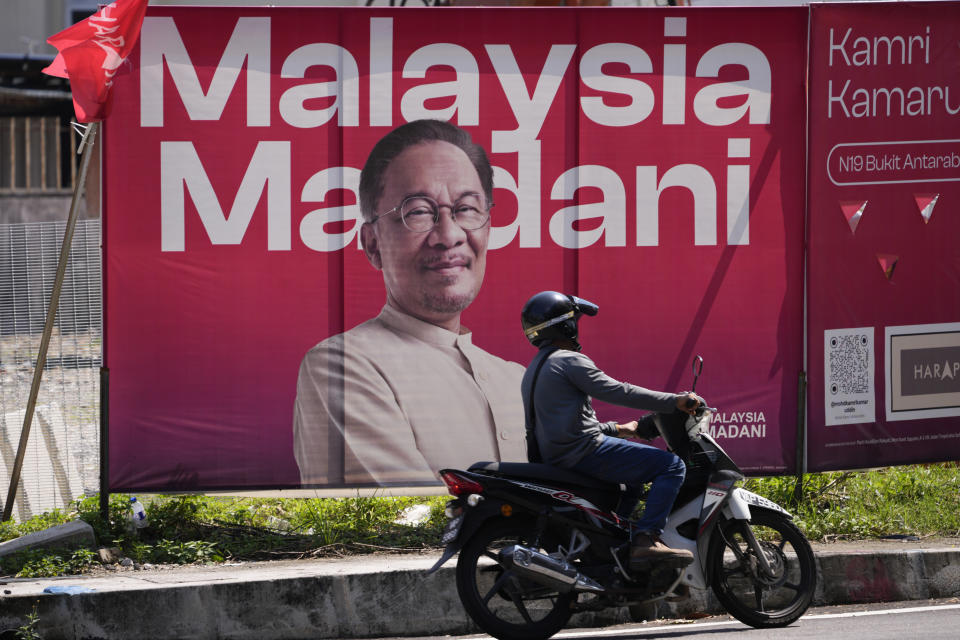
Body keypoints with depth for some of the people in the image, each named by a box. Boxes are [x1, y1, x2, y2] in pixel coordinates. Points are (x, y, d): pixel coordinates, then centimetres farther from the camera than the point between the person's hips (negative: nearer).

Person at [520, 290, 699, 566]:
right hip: (586, 451, -10)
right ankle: (646, 539, -24)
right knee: (672, 466, -14)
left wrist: (617, 429, 30)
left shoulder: (534, 371, 21)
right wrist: (676, 401, -11)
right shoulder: (569, 361, -10)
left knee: (633, 478, 35)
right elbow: (618, 392, -17)